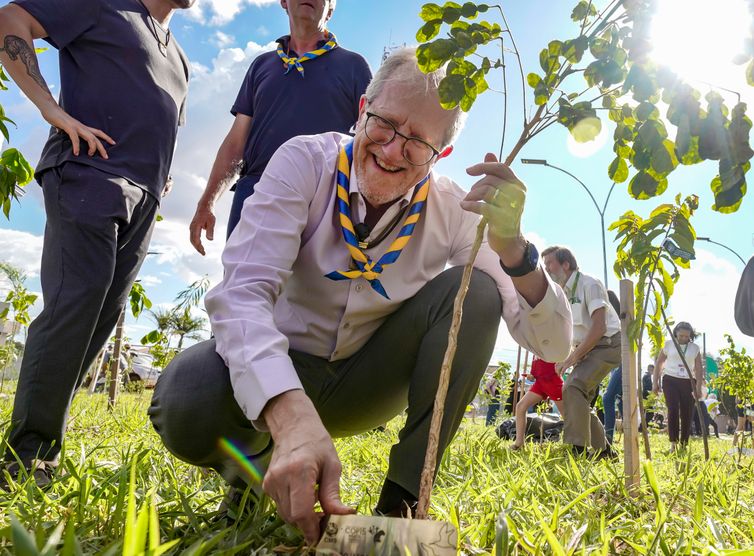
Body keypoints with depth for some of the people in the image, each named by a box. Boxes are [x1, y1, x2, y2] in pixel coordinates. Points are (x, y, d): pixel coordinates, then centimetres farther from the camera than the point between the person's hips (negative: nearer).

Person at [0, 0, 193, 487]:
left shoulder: (178, 61, 28)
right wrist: (55, 111, -13)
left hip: (142, 201, 7)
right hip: (89, 176, -7)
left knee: (101, 318, 1)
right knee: (73, 304, -17)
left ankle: (43, 450, 7)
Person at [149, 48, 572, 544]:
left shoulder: (453, 212, -13)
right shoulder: (305, 161, -17)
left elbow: (552, 344, -17)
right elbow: (243, 291, -30)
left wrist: (512, 248, -38)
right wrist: (293, 419, -48)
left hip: (370, 382, 2)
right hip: (278, 371, -1)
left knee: (476, 291, -20)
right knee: (185, 401, -34)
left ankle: (403, 499, -12)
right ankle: (258, 464, 3)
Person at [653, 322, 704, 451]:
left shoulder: (695, 348, 6)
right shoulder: (668, 344, 3)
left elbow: (699, 369, 3)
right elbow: (658, 363, 8)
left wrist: (698, 388, -7)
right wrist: (655, 382, 4)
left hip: (688, 382, 2)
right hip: (670, 380, -2)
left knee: (687, 414, 3)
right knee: (673, 410, -14)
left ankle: (684, 444, 14)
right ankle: (673, 442, -11)